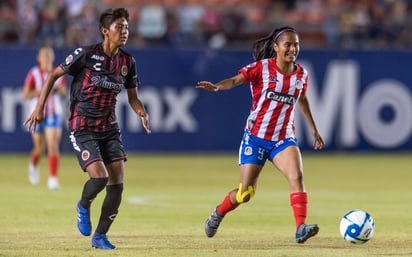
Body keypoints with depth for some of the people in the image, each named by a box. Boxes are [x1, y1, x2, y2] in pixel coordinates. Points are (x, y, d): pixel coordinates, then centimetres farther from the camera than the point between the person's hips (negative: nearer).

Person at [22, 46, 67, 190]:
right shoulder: (33, 74, -7)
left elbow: (64, 91, 15)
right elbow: (25, 94, -10)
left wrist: (61, 90, -9)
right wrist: (42, 91, -21)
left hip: (54, 114, 1)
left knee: (53, 147, -13)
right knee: (39, 148, 11)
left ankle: (53, 179, -14)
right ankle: (33, 165, 45)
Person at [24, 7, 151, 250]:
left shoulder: (127, 61, 2)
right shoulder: (86, 54, -12)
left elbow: (133, 97, 12)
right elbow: (55, 74, -3)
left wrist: (142, 112, -10)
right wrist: (40, 107, -7)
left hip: (109, 127, 5)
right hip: (83, 128, -5)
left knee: (117, 183, -4)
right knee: (100, 177, -21)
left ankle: (100, 236, 13)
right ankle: (84, 206, 15)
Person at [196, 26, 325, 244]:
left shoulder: (301, 74, 3)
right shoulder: (262, 68, -10)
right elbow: (235, 80, -20)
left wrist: (314, 129, 27)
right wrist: (216, 87, -42)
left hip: (284, 138, 3)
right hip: (256, 137, -3)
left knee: (297, 177, -25)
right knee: (246, 193, 2)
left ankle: (301, 229, -30)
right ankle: (218, 214, 33)